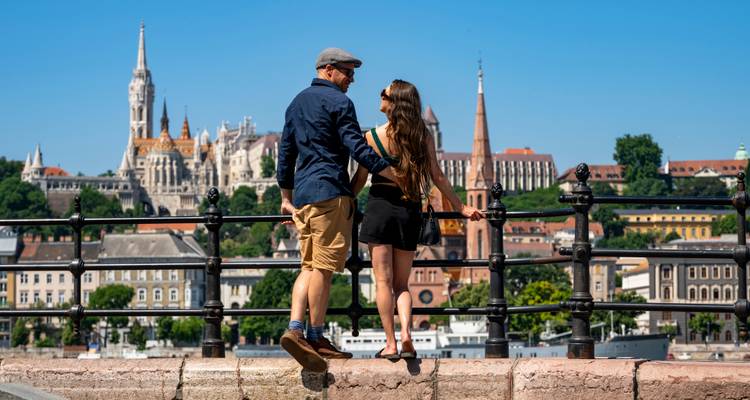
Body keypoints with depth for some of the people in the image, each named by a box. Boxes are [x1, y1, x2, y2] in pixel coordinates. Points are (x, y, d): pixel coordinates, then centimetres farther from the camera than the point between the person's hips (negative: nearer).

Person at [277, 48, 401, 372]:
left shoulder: (297, 103, 20)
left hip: (302, 195, 8)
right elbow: (358, 149, -13)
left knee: (310, 266, 7)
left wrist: (287, 197, 28)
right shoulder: (338, 102, -5)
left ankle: (294, 329, -8)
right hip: (330, 192, -8)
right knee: (324, 266, -6)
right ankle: (316, 338, -5)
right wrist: (398, 176, -9)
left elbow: (285, 152, 23)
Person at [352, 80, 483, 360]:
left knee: (383, 281, 2)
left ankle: (390, 343, -3)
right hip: (410, 211, 3)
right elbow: (437, 177, 2)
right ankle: (406, 335, -11)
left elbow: (359, 181, 0)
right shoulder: (423, 136, 1)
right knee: (401, 283, 11)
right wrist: (461, 207, 11)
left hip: (379, 207, -3)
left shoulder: (373, 136, -5)